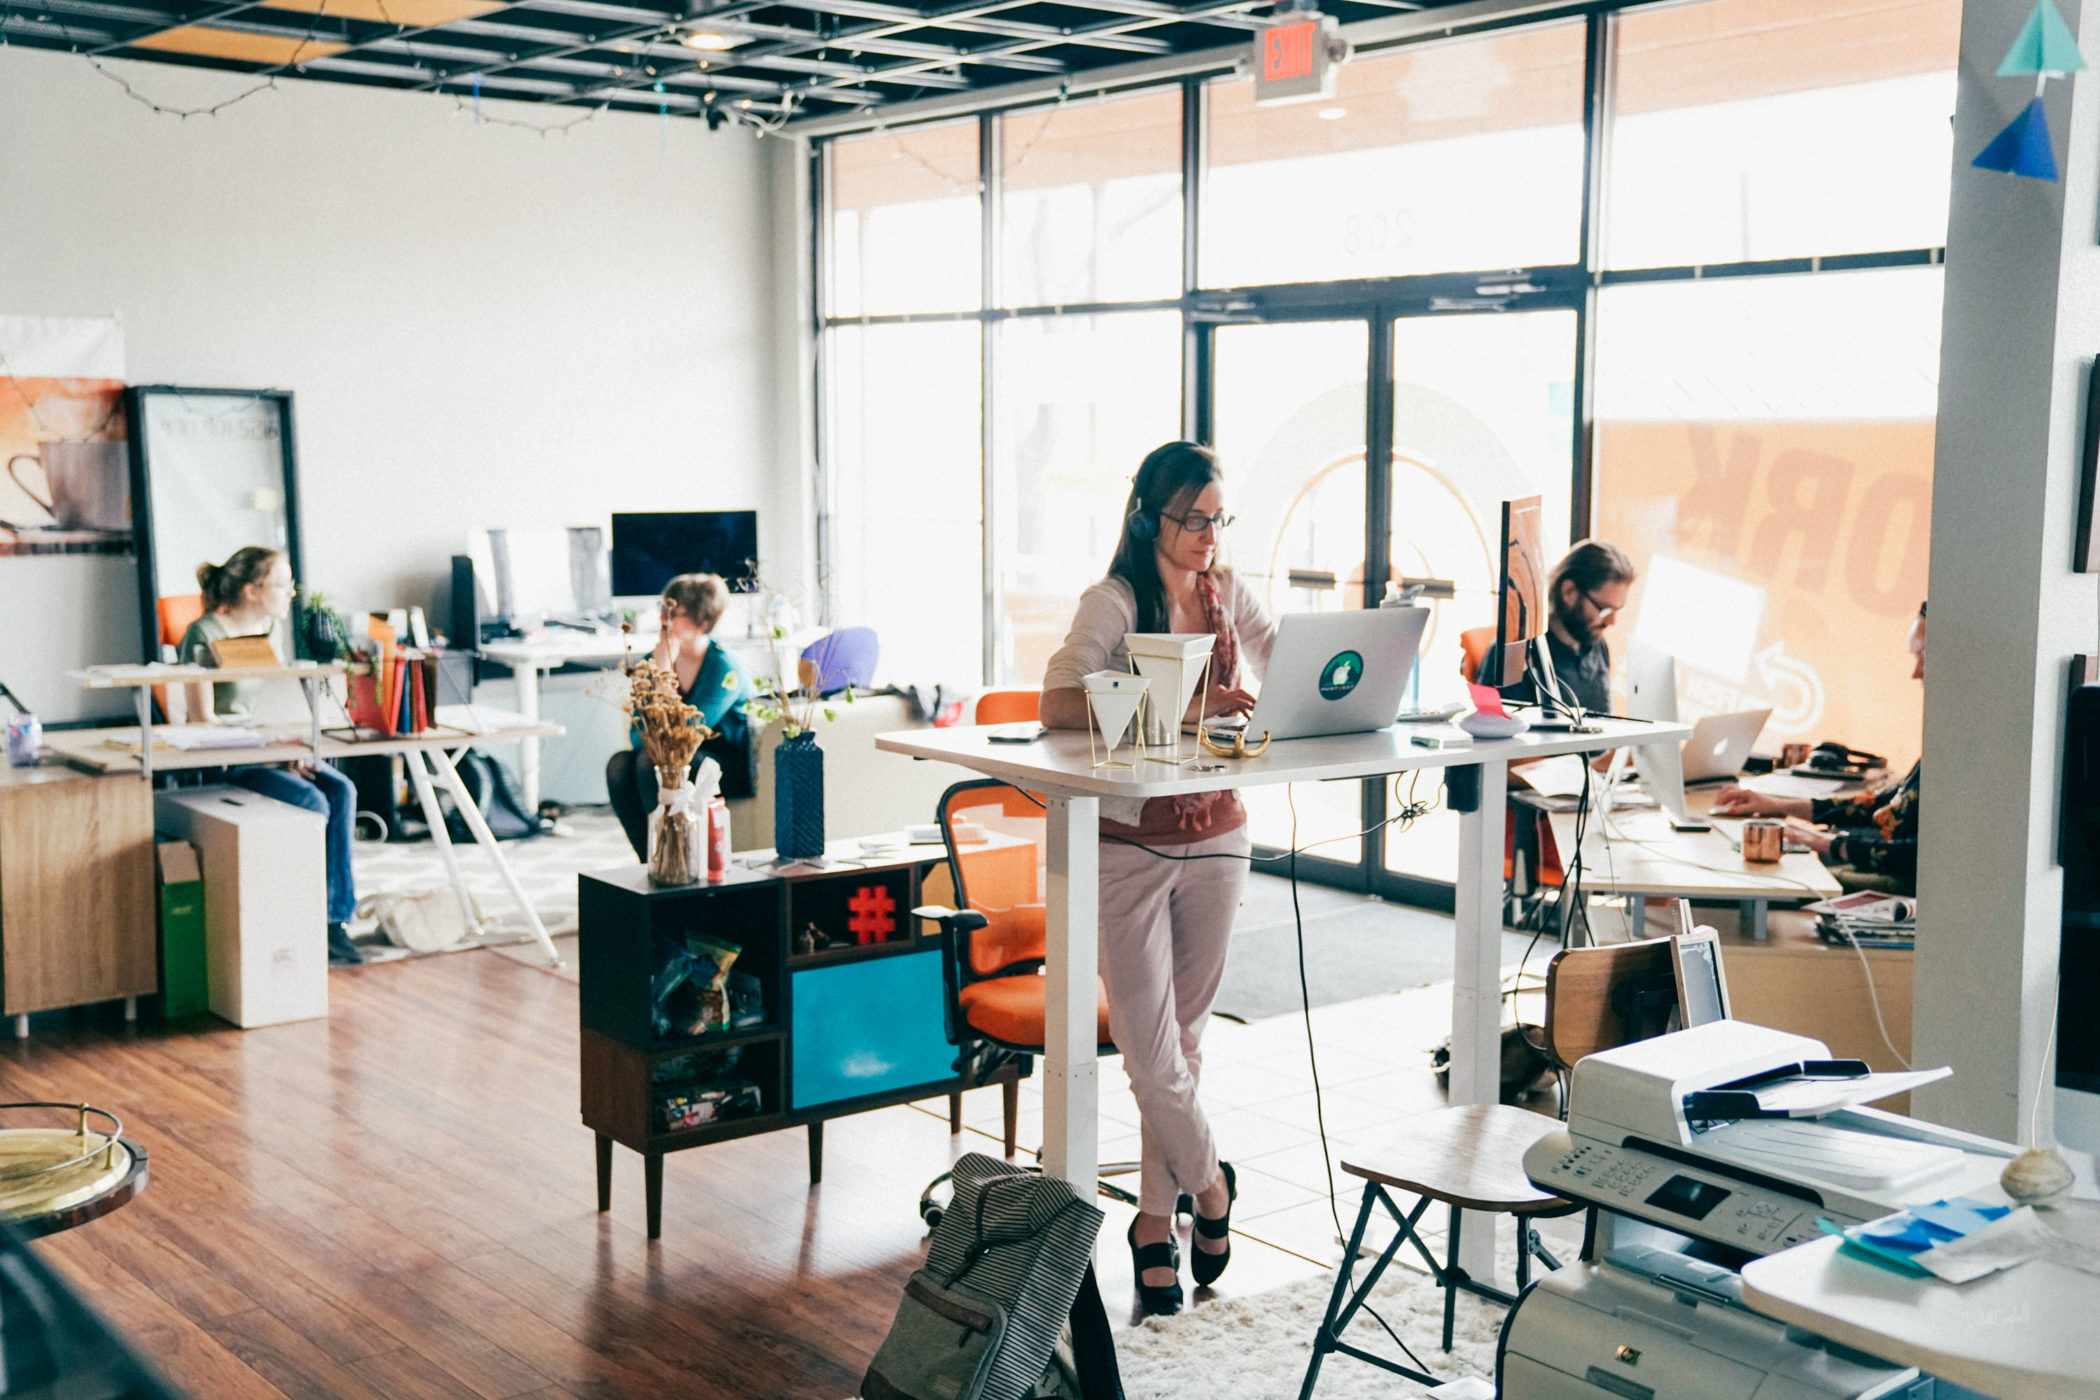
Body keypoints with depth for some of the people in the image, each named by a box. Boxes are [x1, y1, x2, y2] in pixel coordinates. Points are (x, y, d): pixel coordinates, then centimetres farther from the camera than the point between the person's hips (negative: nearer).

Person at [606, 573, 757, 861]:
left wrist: (664, 671, -25)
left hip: (733, 768, -6)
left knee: (652, 762, -29)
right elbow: (639, 737, -2)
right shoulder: (654, 659, 1)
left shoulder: (723, 667, -17)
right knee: (620, 764, -20)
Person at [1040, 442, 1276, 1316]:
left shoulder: (1228, 594, 6)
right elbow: (1057, 704, -24)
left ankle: (1156, 1220, 24)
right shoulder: (1115, 602, -11)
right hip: (1129, 844, -5)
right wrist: (1179, 708, -33)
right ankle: (1208, 1185, 20)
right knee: (1147, 1044, -4)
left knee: (1185, 1035, 12)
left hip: (1215, 838, 5)